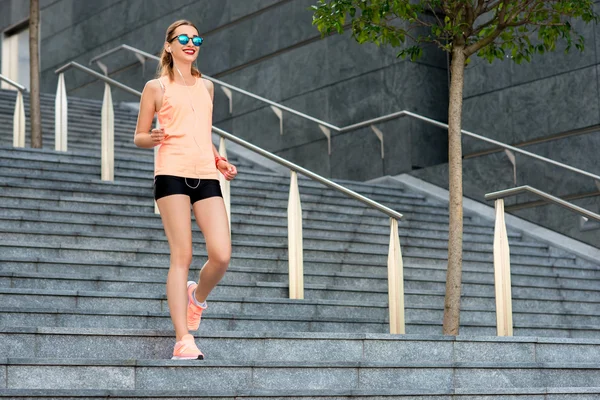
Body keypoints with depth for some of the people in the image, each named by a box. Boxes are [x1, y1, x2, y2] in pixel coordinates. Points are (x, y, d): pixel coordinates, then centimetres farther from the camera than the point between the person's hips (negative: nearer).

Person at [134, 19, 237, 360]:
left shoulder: (207, 87, 22)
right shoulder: (157, 87, 7)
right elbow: (139, 137, 9)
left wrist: (219, 161, 15)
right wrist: (151, 139, -14)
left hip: (207, 176, 4)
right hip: (172, 175, -4)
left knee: (222, 255, -10)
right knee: (182, 256, -10)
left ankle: (197, 296, 24)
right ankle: (183, 341, -8)